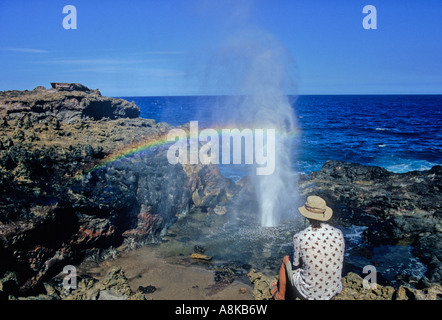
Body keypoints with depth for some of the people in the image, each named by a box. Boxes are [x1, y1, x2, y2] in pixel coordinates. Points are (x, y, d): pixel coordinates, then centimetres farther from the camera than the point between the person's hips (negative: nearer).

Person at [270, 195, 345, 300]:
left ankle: (280, 296, 45)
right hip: (333, 291, 4)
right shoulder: (338, 234, -10)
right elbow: (340, 262, 4)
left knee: (286, 259, 25)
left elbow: (296, 264, -5)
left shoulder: (299, 237, -20)